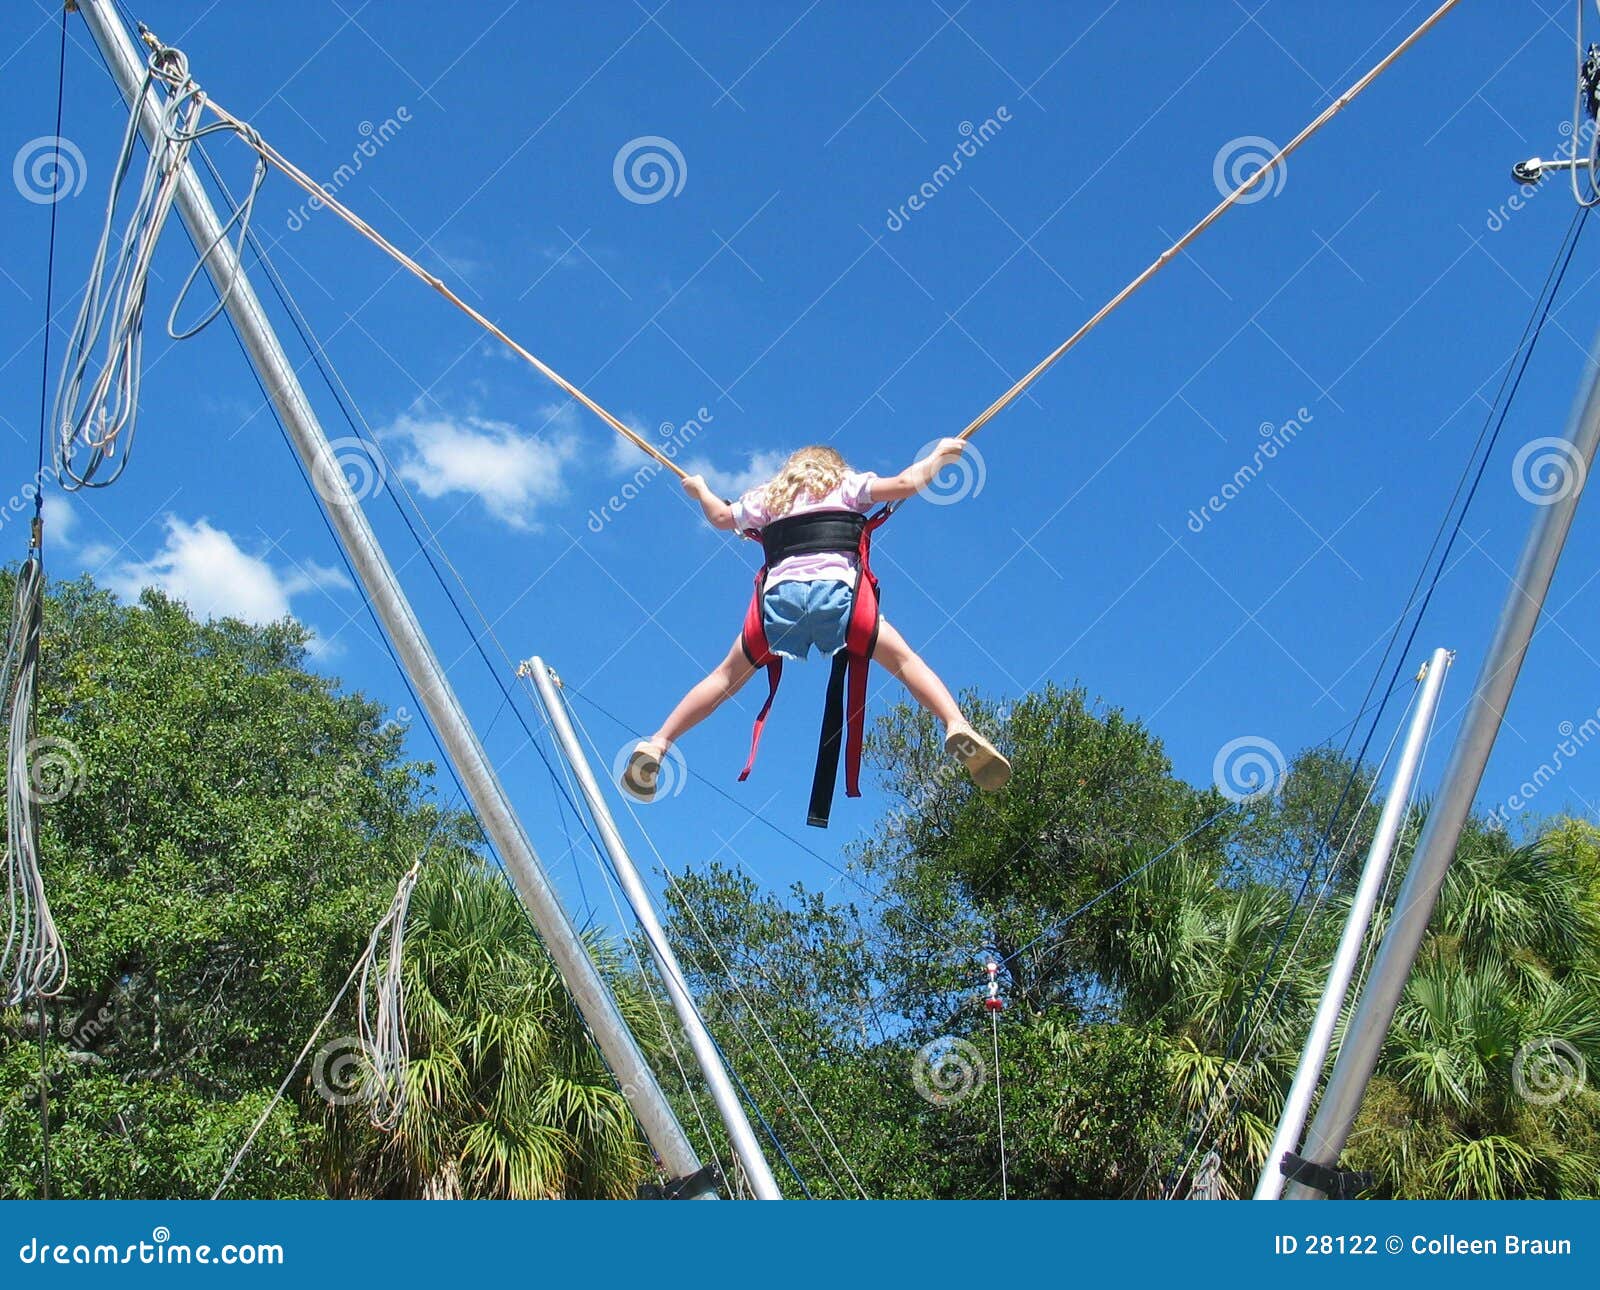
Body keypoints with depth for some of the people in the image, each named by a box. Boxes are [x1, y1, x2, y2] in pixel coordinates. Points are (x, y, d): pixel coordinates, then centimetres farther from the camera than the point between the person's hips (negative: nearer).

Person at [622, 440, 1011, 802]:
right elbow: (905, 483, 14)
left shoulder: (771, 495, 32)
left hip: (781, 591, 2)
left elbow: (721, 517, 41)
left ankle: (657, 745, 6)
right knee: (904, 659, 0)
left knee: (728, 676, 13)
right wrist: (939, 455, 31)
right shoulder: (846, 484, 24)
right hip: (836, 587, -2)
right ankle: (957, 726, -23)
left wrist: (700, 490, 60)